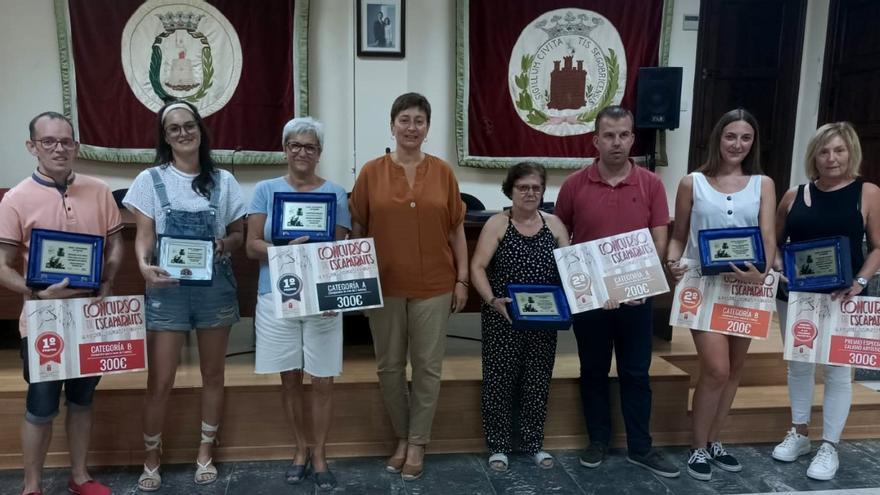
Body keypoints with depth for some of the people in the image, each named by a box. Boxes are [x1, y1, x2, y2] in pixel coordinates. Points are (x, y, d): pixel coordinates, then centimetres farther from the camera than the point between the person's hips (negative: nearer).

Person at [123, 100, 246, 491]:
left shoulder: (223, 181, 5)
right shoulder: (150, 180, 1)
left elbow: (238, 234, 8)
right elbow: (143, 236, -3)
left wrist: (224, 244, -14)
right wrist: (144, 266, -24)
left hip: (215, 287, 2)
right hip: (167, 289, -2)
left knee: (213, 374, 11)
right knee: (160, 381, 1)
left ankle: (205, 452, 28)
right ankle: (151, 458, 22)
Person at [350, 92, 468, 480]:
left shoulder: (443, 172, 2)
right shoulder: (371, 172, 0)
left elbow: (456, 229, 5)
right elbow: (357, 230, 4)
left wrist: (462, 278, 2)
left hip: (433, 285, 0)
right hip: (385, 285, 1)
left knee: (428, 366, 6)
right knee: (389, 366, 10)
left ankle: (417, 442, 23)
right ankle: (401, 437, 30)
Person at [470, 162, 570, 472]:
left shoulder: (554, 224, 7)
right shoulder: (497, 223, -3)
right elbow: (477, 268, -8)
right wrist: (492, 300, -22)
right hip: (502, 319, -3)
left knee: (538, 380, 11)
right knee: (499, 380, 4)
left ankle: (534, 443, 27)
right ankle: (498, 446, 19)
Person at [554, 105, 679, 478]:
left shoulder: (651, 184, -1)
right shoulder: (574, 184, -3)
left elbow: (659, 241, 0)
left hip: (636, 295, 0)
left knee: (636, 373, 10)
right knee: (594, 371, 12)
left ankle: (640, 448, 24)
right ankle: (598, 440, 28)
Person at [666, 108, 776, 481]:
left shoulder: (763, 184, 6)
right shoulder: (692, 183, 2)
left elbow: (768, 237, -3)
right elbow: (678, 236, 5)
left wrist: (761, 272, -23)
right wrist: (673, 262, -15)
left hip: (746, 285, 3)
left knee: (734, 369, 12)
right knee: (716, 370, -11)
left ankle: (714, 441, 30)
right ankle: (698, 447, 10)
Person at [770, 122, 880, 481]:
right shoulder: (794, 195, 3)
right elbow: (775, 241, 11)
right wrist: (779, 265, -8)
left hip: (843, 298, -3)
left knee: (837, 370, 5)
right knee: (799, 365, 14)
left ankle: (829, 447, 20)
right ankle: (798, 433, 31)